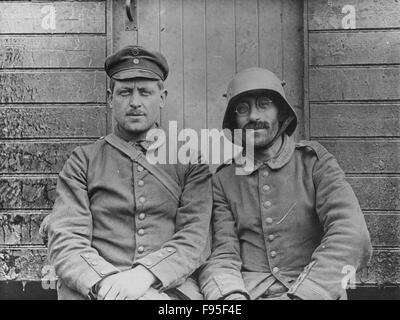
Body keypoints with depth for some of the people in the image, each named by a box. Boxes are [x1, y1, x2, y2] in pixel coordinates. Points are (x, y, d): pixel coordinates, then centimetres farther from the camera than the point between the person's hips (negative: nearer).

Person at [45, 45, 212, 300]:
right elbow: (65, 241, 0)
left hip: (170, 286, 1)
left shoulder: (190, 162, 10)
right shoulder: (83, 161, 10)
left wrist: (145, 274, -17)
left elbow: (195, 238, -1)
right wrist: (103, 282, -18)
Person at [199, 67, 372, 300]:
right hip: (247, 291, 1)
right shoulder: (223, 180, 9)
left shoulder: (315, 161, 3)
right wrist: (231, 295, -19)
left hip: (314, 292, -1)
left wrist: (301, 294, -20)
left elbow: (352, 239, -9)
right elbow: (221, 255, 2)